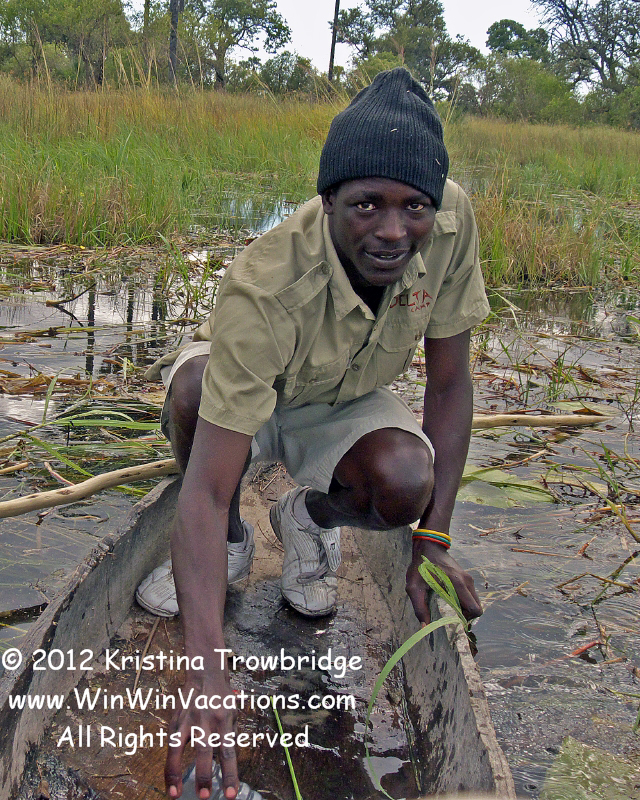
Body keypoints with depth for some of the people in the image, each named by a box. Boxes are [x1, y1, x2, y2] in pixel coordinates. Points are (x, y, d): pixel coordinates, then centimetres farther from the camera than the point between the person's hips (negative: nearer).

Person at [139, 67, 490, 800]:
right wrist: (205, 669, -51)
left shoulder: (450, 222, -28)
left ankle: (311, 515, 5)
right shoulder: (264, 288, -40)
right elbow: (206, 488, -43)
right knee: (196, 381, -37)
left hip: (344, 408, 2)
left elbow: (448, 383, -16)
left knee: (405, 485, -32)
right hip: (249, 399, -2)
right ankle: (230, 542, -6)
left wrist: (432, 541, -21)